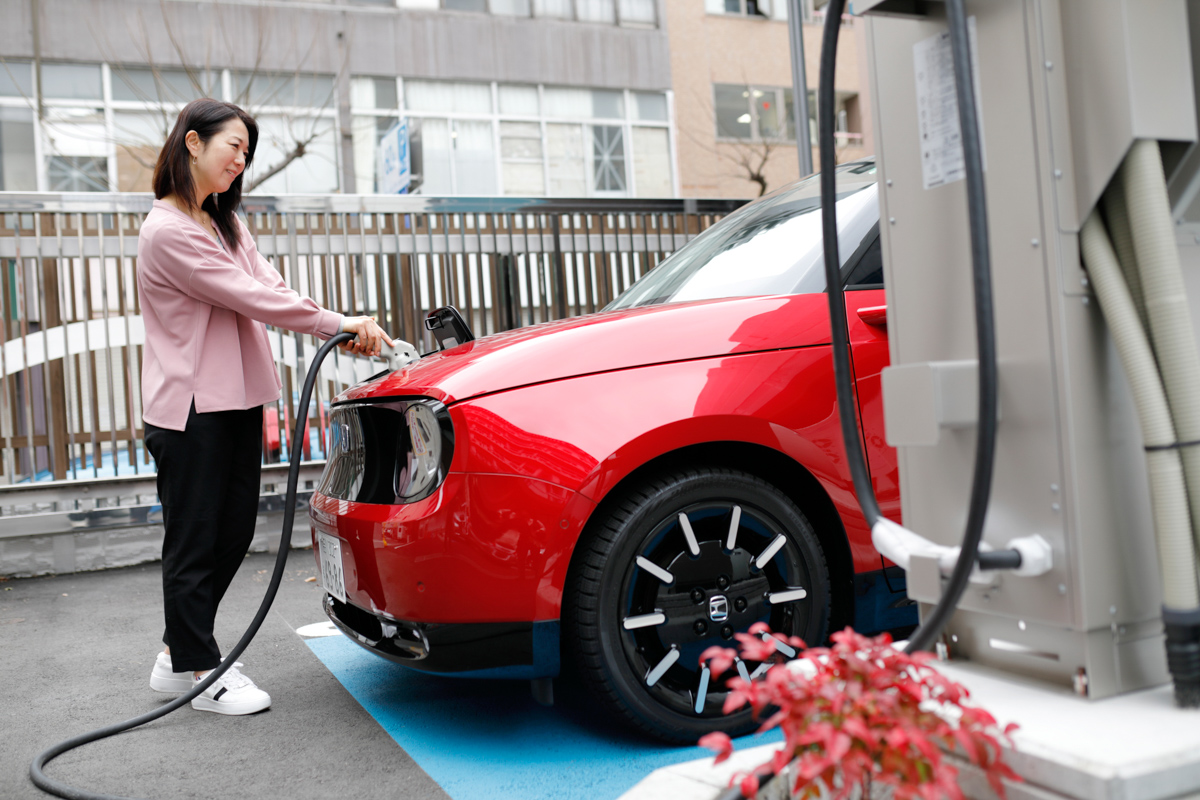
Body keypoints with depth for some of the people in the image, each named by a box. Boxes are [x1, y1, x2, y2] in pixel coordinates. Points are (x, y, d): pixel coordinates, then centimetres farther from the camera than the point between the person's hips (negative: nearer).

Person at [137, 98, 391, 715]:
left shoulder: (225, 222, 15)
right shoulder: (168, 232, -15)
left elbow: (271, 289, 5)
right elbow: (252, 298, -18)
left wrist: (347, 330, -10)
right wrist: (341, 323, -14)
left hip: (239, 399, 9)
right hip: (191, 408, -9)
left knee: (232, 533, 13)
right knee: (193, 542, 2)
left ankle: (178, 654, 28)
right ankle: (198, 670, 15)